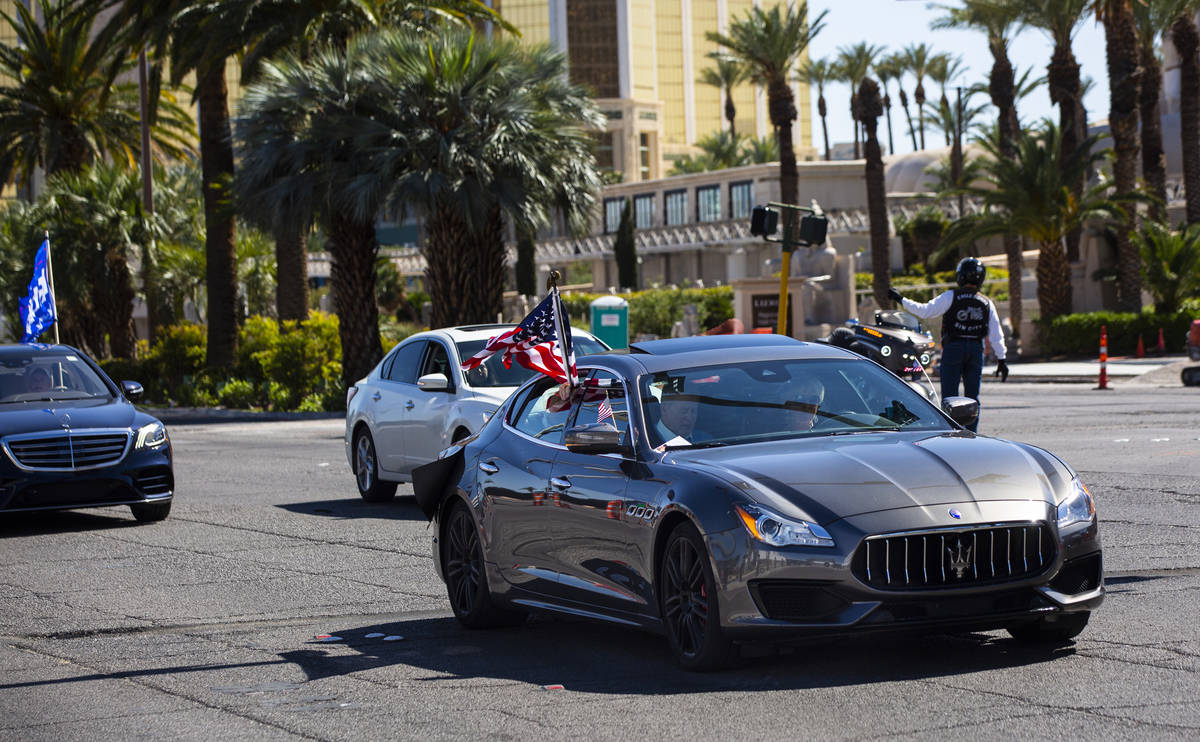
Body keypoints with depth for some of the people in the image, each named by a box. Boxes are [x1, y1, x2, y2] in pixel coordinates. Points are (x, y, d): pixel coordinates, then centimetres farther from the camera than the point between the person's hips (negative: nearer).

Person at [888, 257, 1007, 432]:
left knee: (949, 395, -1)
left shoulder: (951, 296, -4)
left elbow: (925, 311, -10)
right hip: (976, 349, 3)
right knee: (972, 396, 9)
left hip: (953, 347, -3)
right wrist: (1001, 359, 10)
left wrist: (901, 299, -2)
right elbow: (996, 334, 7)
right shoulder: (986, 302, 8)